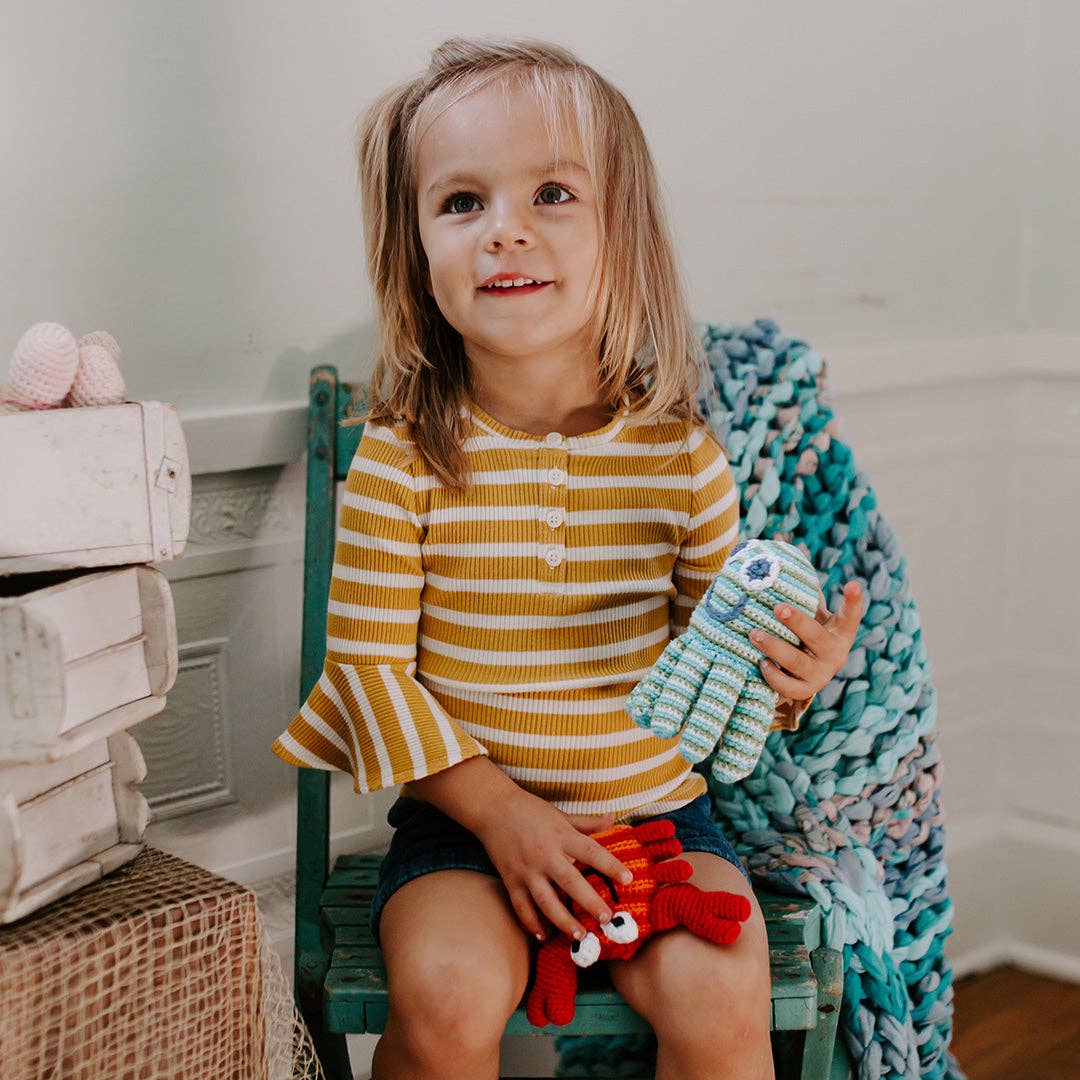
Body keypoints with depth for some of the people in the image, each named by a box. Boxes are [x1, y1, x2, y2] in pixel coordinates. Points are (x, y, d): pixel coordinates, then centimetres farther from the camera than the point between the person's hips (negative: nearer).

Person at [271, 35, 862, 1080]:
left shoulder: (682, 452, -3)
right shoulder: (400, 460, -9)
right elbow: (367, 662, -7)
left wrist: (780, 675, -16)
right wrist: (499, 810, -15)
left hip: (658, 810, 2)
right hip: (464, 815, -1)